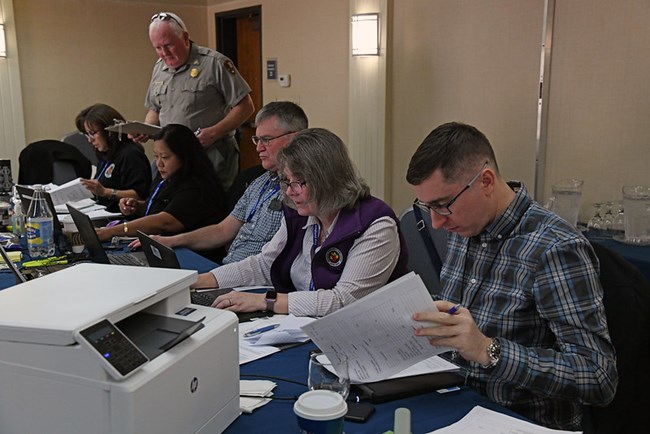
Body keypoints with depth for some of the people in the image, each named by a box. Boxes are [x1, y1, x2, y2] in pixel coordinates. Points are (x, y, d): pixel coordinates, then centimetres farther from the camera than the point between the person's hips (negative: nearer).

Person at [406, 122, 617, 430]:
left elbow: (600, 379, -22)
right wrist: (415, 315, -2)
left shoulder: (557, 249, -20)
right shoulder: (464, 227, 2)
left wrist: (488, 350, -32)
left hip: (528, 422, -6)